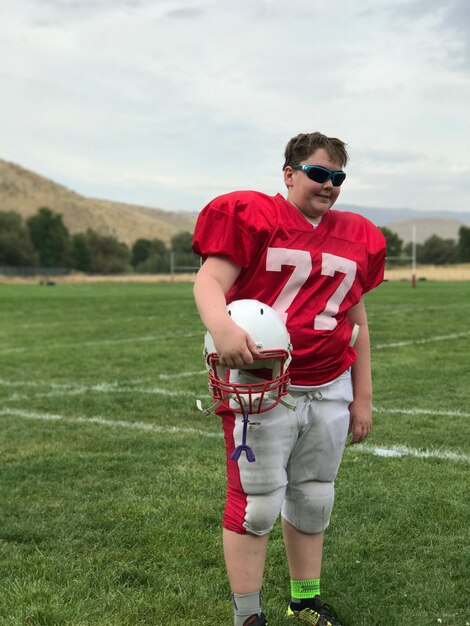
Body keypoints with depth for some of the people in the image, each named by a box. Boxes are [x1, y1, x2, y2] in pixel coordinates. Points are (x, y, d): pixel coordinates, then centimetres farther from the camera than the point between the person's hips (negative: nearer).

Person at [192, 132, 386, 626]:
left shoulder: (355, 237, 11)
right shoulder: (253, 217, -6)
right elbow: (210, 280, -16)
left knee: (313, 500, 15)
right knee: (258, 503, 0)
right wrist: (221, 326, -38)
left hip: (330, 393, 6)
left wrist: (362, 396, 17)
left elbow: (356, 320, 16)